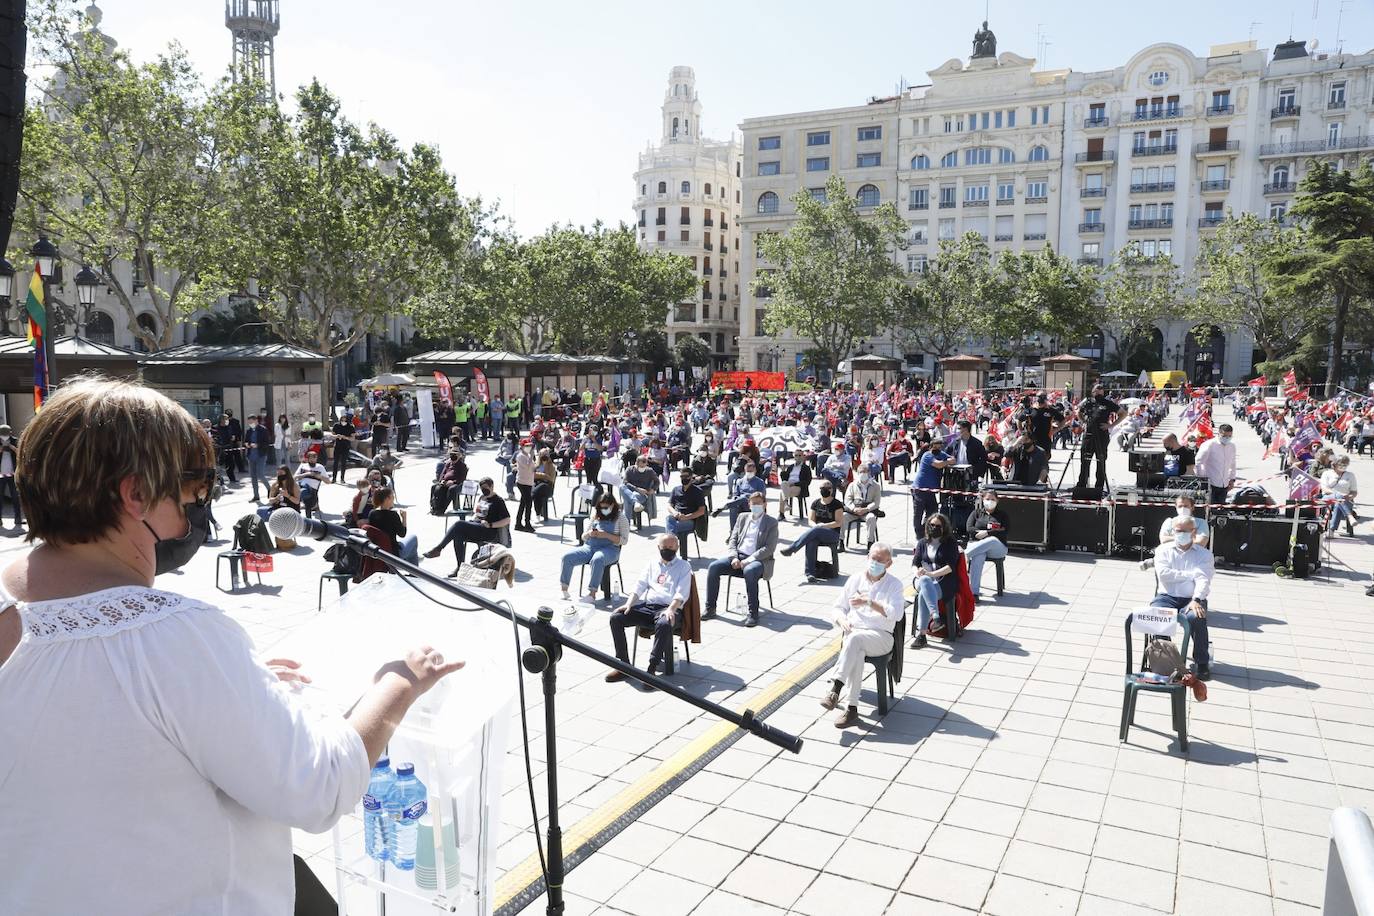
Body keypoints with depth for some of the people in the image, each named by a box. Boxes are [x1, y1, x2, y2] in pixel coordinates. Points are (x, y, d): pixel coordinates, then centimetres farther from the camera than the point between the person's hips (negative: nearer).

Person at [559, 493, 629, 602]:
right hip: (589, 547, 5)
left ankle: (592, 595, -38)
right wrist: (589, 534, -3)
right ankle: (564, 591, -16)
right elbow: (583, 537, 22)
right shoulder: (595, 516, 19)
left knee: (596, 560, -40)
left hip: (609, 549, -5)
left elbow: (624, 540, -4)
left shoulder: (621, 518, 5)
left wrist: (606, 535, -15)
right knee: (567, 557, -19)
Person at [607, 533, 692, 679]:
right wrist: (629, 604, -2)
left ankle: (652, 668, -32)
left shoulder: (683, 566, 10)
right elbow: (640, 585, 16)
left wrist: (671, 609, -22)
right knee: (615, 618, -16)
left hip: (668, 608, -5)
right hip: (646, 605, 5)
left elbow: (681, 593, -3)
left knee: (664, 624, -40)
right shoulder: (653, 563, 23)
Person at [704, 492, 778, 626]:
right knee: (713, 567, -19)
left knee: (749, 571, -39)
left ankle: (753, 614, -30)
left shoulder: (771, 522, 4)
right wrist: (734, 557, -6)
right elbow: (733, 539, 14)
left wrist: (748, 561, -16)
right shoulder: (743, 517, 17)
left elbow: (769, 548, -6)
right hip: (737, 556, 5)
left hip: (757, 559, -5)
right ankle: (710, 608, -11)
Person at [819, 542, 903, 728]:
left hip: (880, 637, -2)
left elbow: (896, 614, -12)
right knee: (856, 653, -34)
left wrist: (869, 602, -19)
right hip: (852, 633, 3)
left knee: (854, 639, -36)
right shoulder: (855, 579, 16)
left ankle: (835, 689, -41)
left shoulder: (894, 584, 5)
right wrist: (842, 620, -6)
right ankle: (851, 708, -36)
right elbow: (838, 608, 18)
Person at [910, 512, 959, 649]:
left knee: (923, 594, -34)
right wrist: (918, 572, -11)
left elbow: (950, 566, -4)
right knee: (924, 581, -37)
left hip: (944, 582, -3)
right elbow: (915, 563, 13)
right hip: (923, 580, 3)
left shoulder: (951, 543, 8)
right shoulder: (922, 543, 21)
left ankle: (921, 634, -37)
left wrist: (932, 574, -17)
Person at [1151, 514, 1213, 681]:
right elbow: (1163, 574, -7)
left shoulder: (1204, 554, 9)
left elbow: (1203, 580, -8)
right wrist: (1191, 574, -8)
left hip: (1192, 599, -1)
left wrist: (1196, 600, -26)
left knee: (1197, 617, -33)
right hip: (1167, 597, 1)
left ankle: (1202, 662, -12)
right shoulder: (1163, 550, 11)